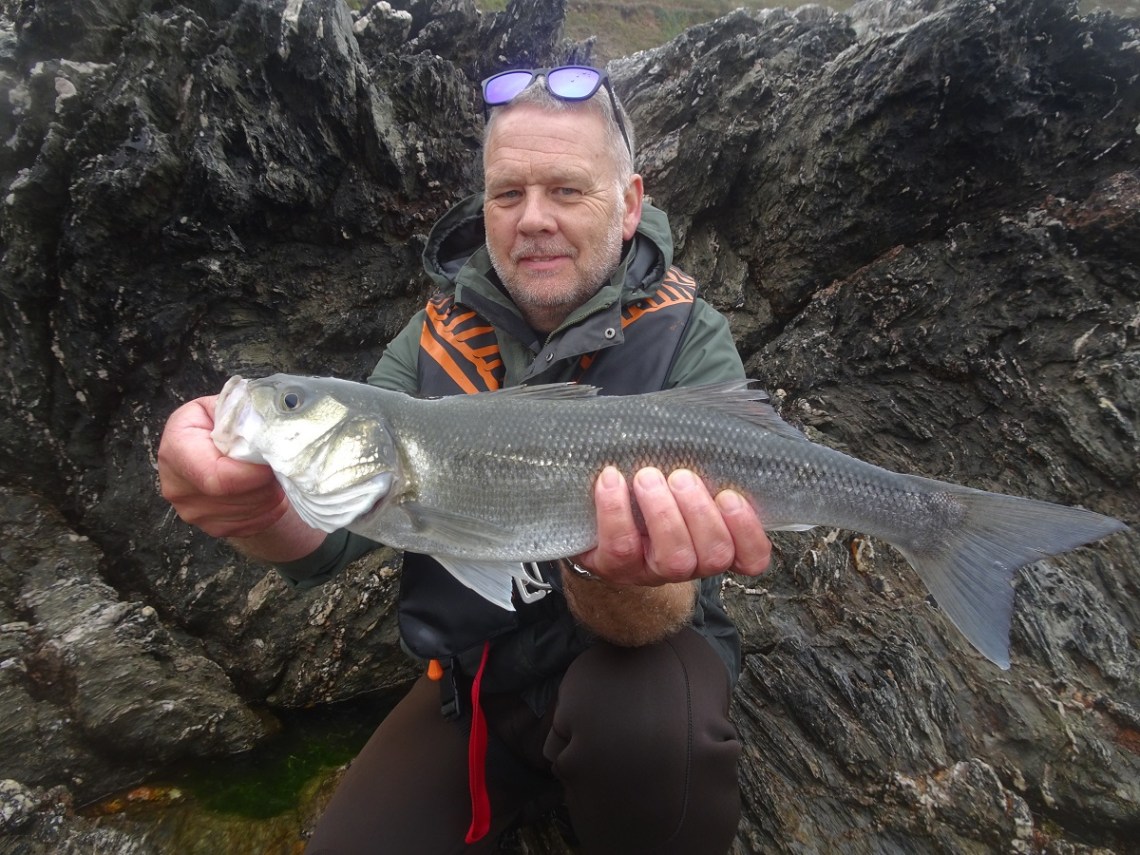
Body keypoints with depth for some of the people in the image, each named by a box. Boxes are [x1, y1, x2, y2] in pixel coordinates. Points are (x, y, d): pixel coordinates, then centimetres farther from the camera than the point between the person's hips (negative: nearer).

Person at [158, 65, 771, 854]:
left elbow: (655, 615, -26)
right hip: (471, 679, 4)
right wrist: (260, 501, -36)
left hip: (633, 659, -3)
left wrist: (614, 579, -50)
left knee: (641, 723, -34)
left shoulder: (690, 343, -16)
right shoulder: (438, 339, -4)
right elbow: (330, 531, -13)